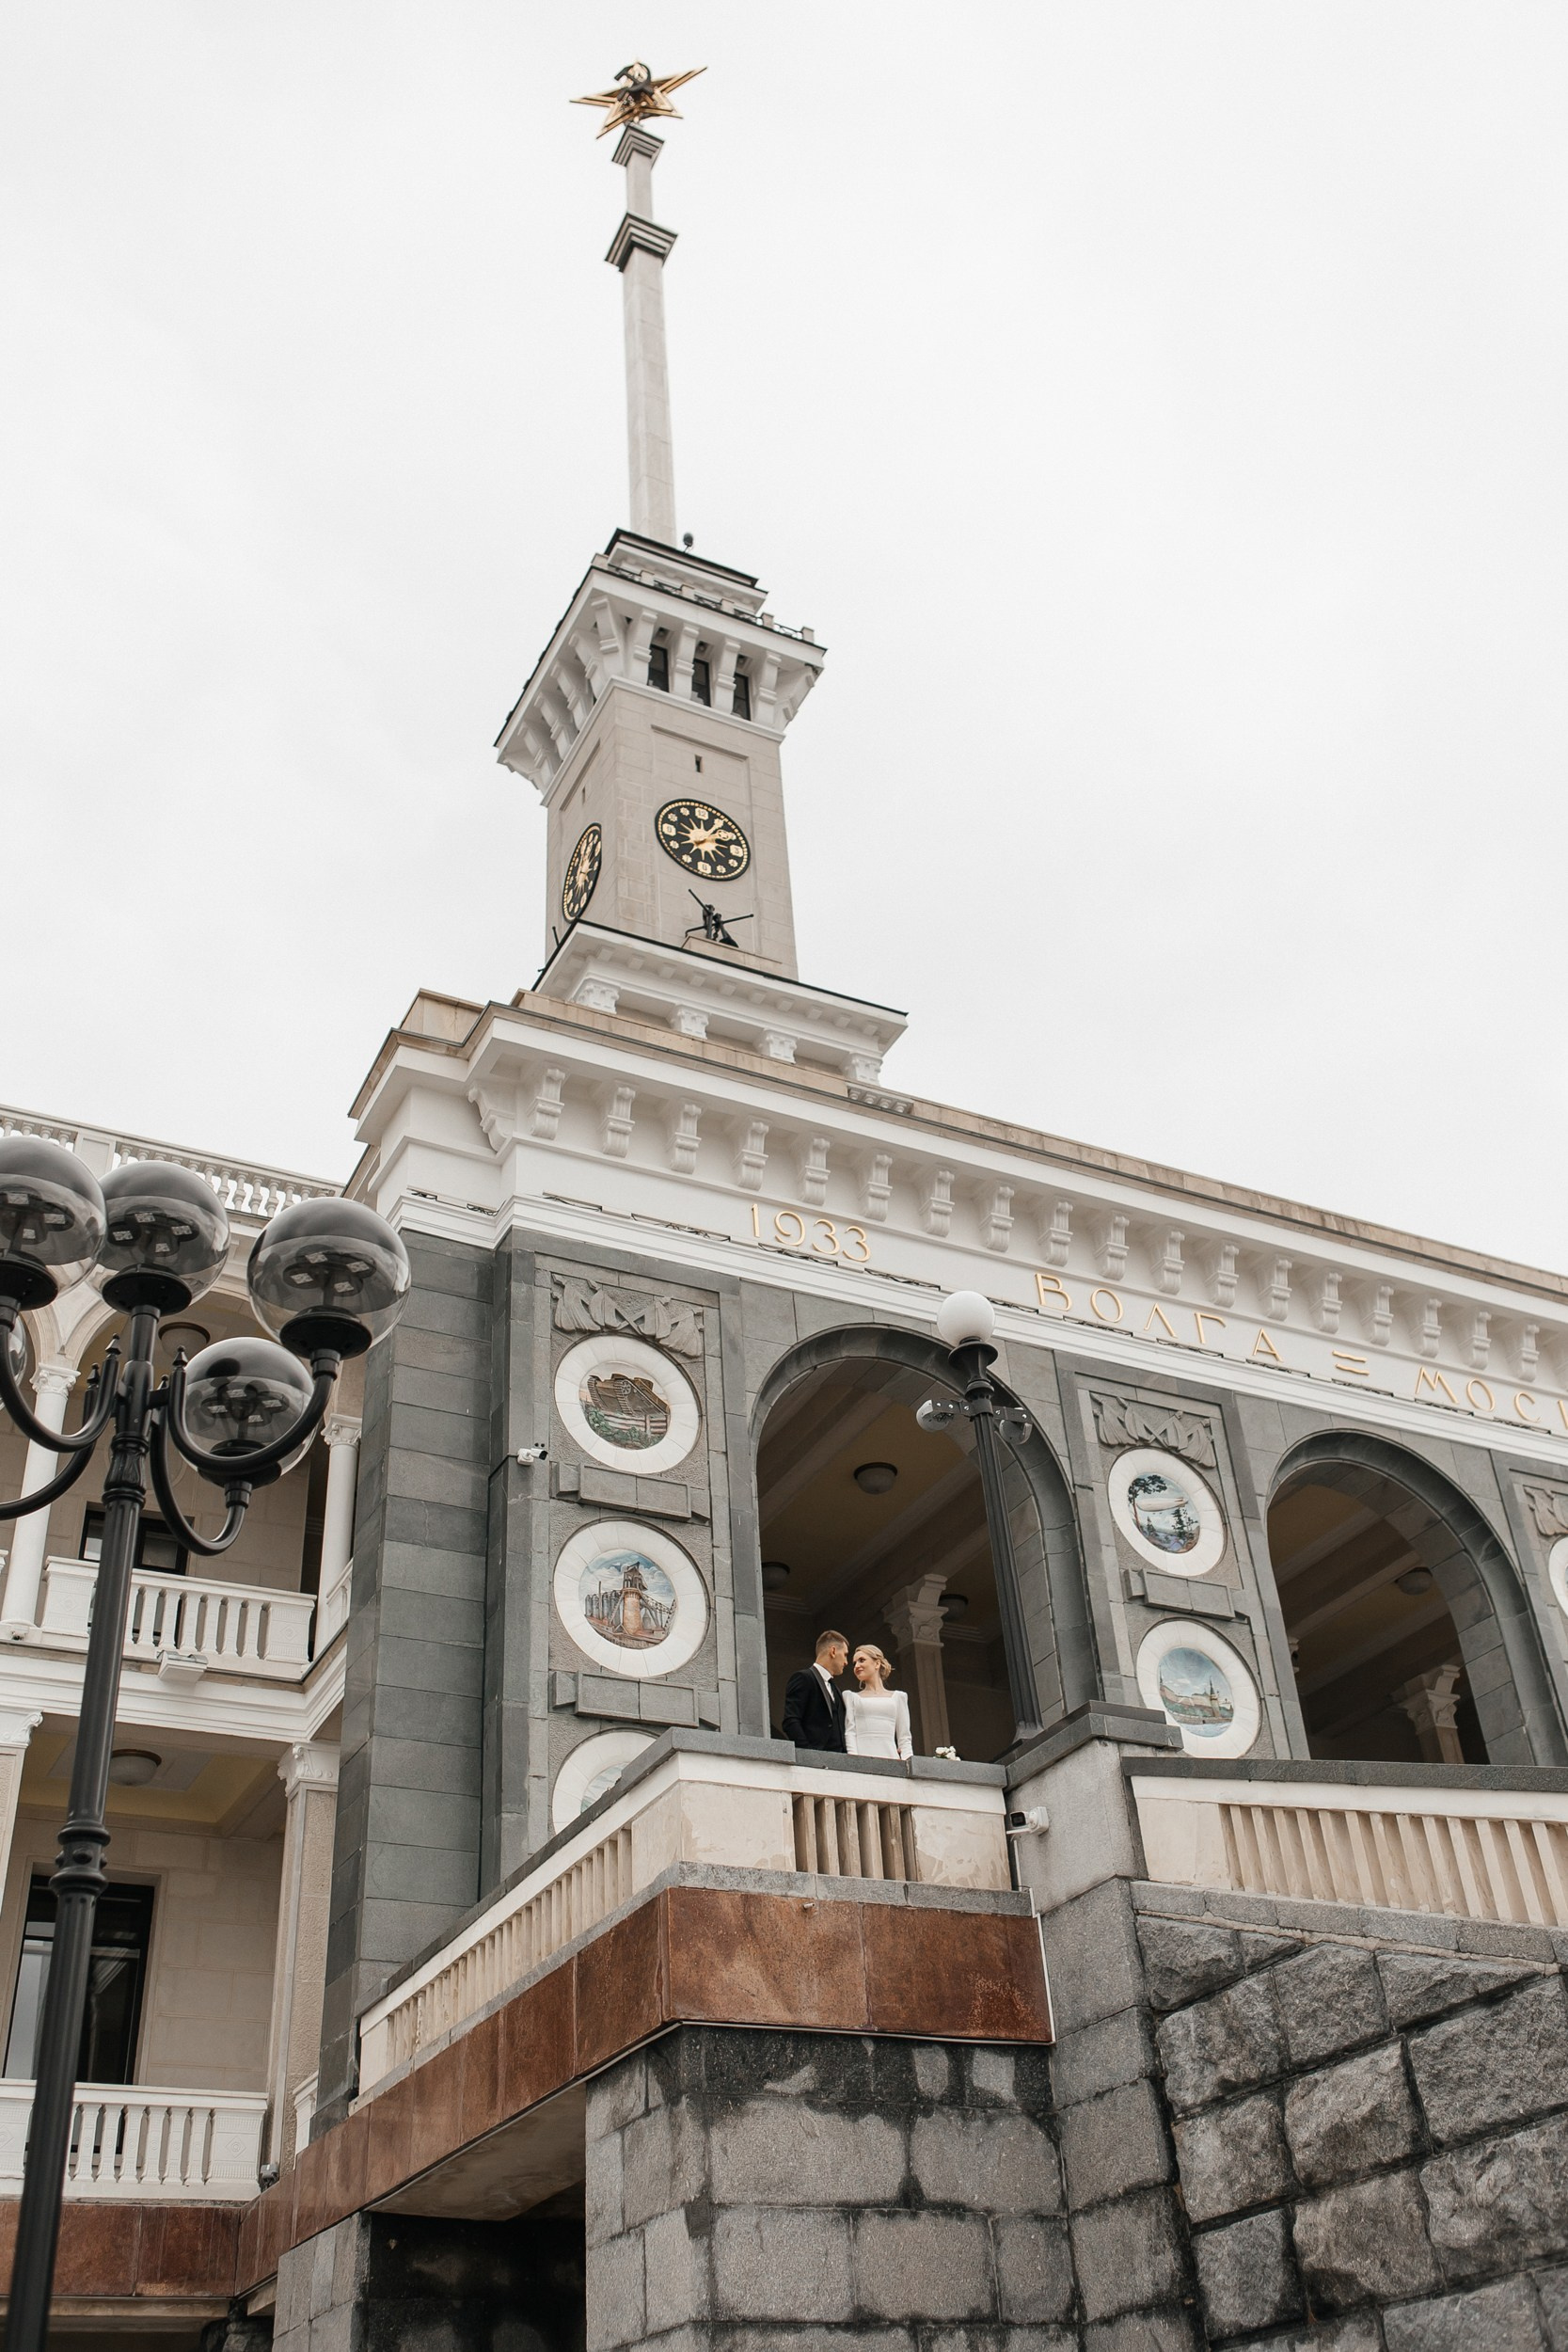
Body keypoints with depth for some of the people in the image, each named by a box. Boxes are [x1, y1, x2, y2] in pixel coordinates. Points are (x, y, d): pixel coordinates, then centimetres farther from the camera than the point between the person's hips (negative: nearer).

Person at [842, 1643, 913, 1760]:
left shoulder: (897, 1697, 17)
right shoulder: (852, 1697, 16)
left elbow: (904, 1737, 11)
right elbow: (850, 1732, 4)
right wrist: (854, 1761, -11)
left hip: (889, 1756, 0)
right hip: (861, 1757, 0)